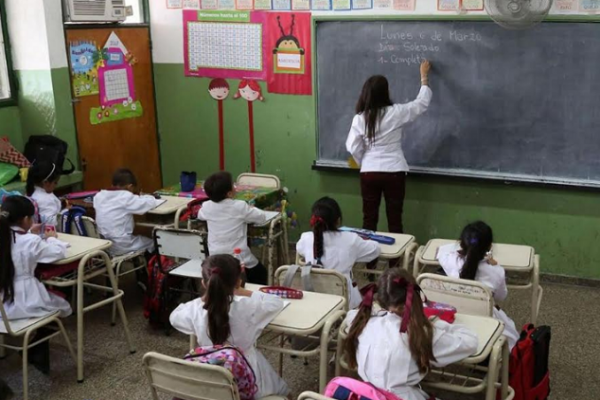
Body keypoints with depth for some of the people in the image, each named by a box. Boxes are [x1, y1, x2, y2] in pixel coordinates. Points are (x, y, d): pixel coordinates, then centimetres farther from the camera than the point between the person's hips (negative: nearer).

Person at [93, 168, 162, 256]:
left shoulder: (99, 196, 2)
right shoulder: (126, 198, -15)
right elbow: (150, 202, -11)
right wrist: (144, 197, 11)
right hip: (120, 247, -6)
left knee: (135, 237, 33)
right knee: (151, 242, 20)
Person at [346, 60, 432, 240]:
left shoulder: (360, 118, -4)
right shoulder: (395, 112, -8)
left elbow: (353, 147, -5)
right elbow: (422, 103, 5)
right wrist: (424, 76, 17)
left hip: (369, 173, 2)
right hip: (394, 172, -1)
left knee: (369, 218, 10)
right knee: (394, 219, 7)